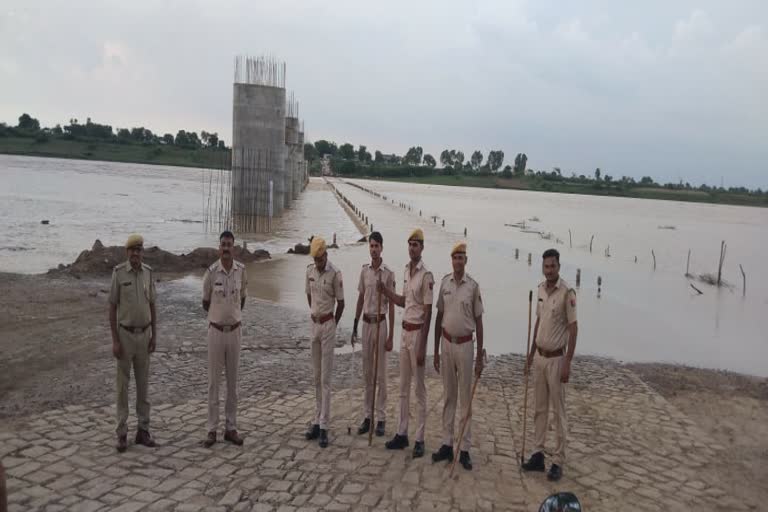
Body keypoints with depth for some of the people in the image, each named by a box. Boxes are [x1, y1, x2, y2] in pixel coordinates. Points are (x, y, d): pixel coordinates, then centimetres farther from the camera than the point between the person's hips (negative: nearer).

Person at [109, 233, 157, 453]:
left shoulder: (148, 272, 2)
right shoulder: (118, 273, -11)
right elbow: (112, 308, -9)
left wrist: (154, 336, 2)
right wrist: (114, 341, -13)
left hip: (144, 334, 4)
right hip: (125, 335, -3)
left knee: (143, 383, 8)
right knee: (123, 384, 2)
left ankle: (143, 430, 18)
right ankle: (122, 434, 13)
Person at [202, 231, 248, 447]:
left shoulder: (242, 270, -3)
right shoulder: (211, 272, -9)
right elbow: (205, 302, 5)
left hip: (235, 330, 2)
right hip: (216, 330, -2)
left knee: (233, 381, 9)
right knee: (214, 380, 4)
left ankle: (231, 427, 19)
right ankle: (212, 429, 14)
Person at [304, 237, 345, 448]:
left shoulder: (335, 274, -12)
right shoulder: (309, 270, 5)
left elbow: (340, 303, -5)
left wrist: (331, 325, 2)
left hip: (328, 325, -6)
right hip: (314, 324, 6)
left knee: (325, 378, -4)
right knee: (316, 377, 11)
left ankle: (324, 427, 0)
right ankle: (317, 421, 20)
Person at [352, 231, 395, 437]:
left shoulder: (388, 273, -8)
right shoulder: (364, 270, 6)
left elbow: (391, 305, -7)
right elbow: (360, 298, 12)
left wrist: (391, 336, -9)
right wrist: (354, 326, 10)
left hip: (380, 323, -4)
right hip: (366, 322, 5)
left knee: (381, 373, 2)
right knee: (367, 372, 10)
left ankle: (381, 418, 12)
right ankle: (367, 416, 20)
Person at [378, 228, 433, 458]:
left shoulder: (426, 275, -15)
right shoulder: (406, 270, 10)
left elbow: (428, 312, -17)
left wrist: (422, 346, -18)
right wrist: (384, 290, 10)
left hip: (417, 332, -8)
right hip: (405, 330, 8)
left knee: (419, 387, 1)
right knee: (403, 386, 14)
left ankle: (420, 439, 11)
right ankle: (402, 433, 25)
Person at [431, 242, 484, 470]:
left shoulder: (473, 286, -6)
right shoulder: (444, 282, 3)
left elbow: (478, 321, -2)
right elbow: (439, 317, 8)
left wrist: (480, 356, -4)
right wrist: (435, 351, 7)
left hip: (465, 344, -3)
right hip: (447, 343, 3)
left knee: (465, 398, 4)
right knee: (448, 396, 11)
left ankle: (465, 449, 13)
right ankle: (447, 444, 21)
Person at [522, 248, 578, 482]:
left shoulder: (567, 292, -15)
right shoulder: (541, 289, 7)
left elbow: (573, 329, -15)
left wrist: (567, 363, -18)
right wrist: (531, 352, 17)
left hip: (556, 359, -7)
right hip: (540, 357, 7)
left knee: (558, 411, 3)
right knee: (539, 409, 13)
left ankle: (558, 461, 12)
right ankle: (538, 454, 24)